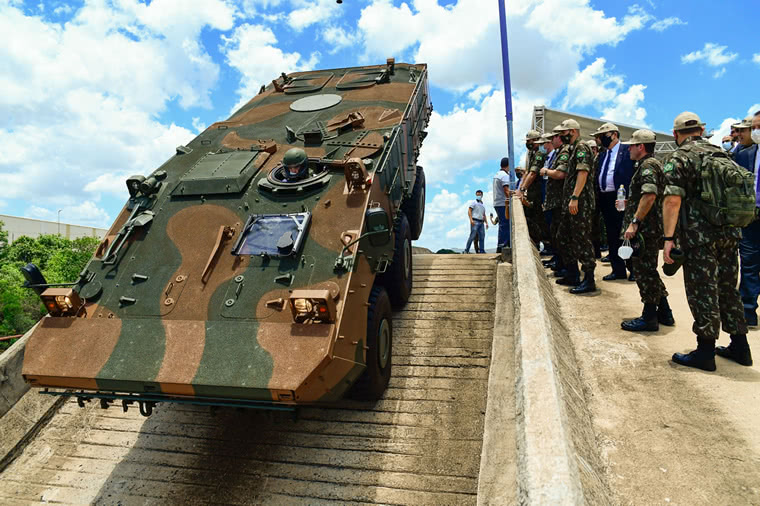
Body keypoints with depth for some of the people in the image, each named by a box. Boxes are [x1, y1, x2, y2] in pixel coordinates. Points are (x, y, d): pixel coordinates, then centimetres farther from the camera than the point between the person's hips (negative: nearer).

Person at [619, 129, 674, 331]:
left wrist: (634, 222, -28)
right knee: (647, 270, 16)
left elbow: (649, 195, -27)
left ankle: (649, 317, 4)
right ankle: (663, 313, 25)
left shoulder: (647, 166, -14)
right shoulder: (651, 164, 20)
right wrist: (629, 202, 23)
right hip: (649, 228, 11)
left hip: (645, 229, -11)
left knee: (644, 271, -4)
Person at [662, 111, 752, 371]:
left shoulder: (679, 158, -6)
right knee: (728, 289, 16)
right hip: (729, 232, 7)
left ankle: (705, 352, 5)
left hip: (699, 235, -7)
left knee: (702, 292, -1)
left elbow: (673, 199, -17)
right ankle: (740, 347, 24)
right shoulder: (722, 154, 16)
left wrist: (668, 237, -18)